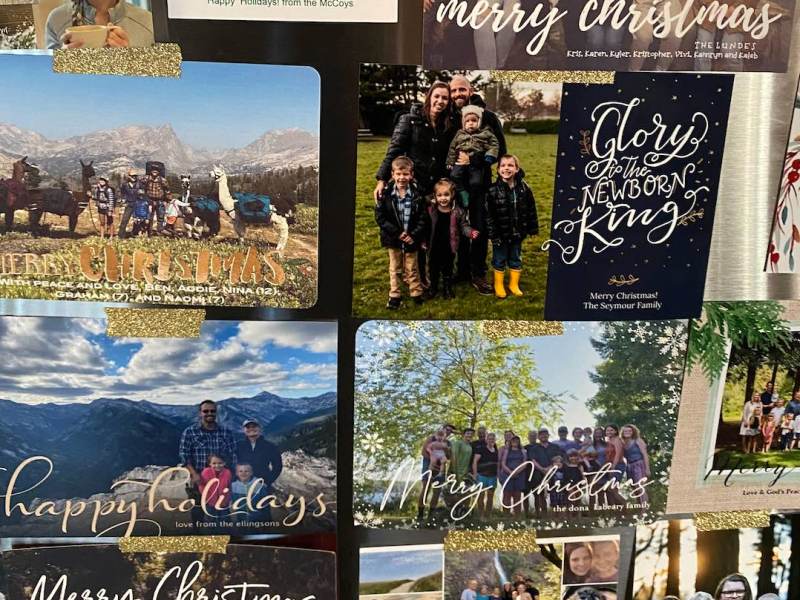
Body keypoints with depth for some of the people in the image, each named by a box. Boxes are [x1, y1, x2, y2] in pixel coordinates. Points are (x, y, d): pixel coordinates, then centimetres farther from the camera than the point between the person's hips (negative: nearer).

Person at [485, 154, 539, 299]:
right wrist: (493, 235, -15)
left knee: (516, 259, 16)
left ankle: (514, 284, 33)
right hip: (501, 234, -3)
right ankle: (499, 286, 28)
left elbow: (531, 210, 3)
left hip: (518, 233, 3)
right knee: (499, 260, 11)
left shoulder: (524, 188, -5)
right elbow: (489, 215, -13)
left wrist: (533, 229, 5)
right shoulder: (493, 191, -14)